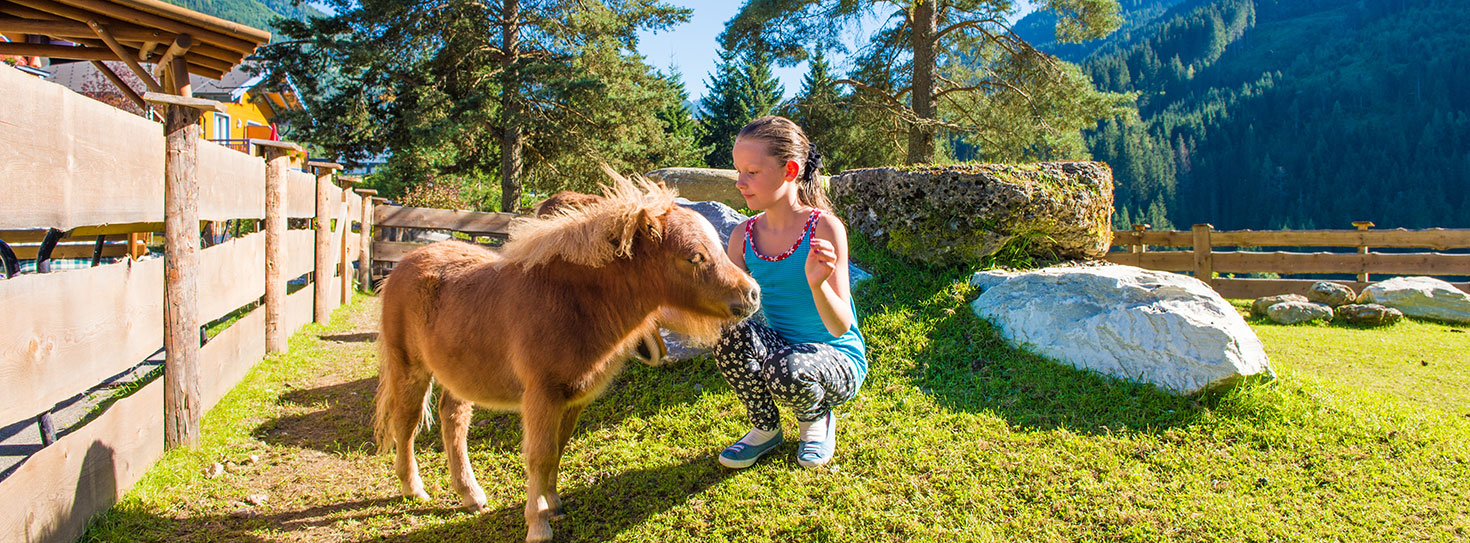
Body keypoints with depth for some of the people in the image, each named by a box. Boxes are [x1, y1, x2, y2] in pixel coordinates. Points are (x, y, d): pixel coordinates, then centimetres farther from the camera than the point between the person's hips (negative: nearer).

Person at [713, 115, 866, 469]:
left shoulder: (824, 228, -18)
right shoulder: (744, 236, -3)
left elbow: (840, 327, -21)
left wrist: (817, 284, -40)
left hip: (838, 360, -4)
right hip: (779, 349, 4)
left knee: (789, 371, -36)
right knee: (733, 331, -27)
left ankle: (816, 418, 3)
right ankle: (765, 429, 0)